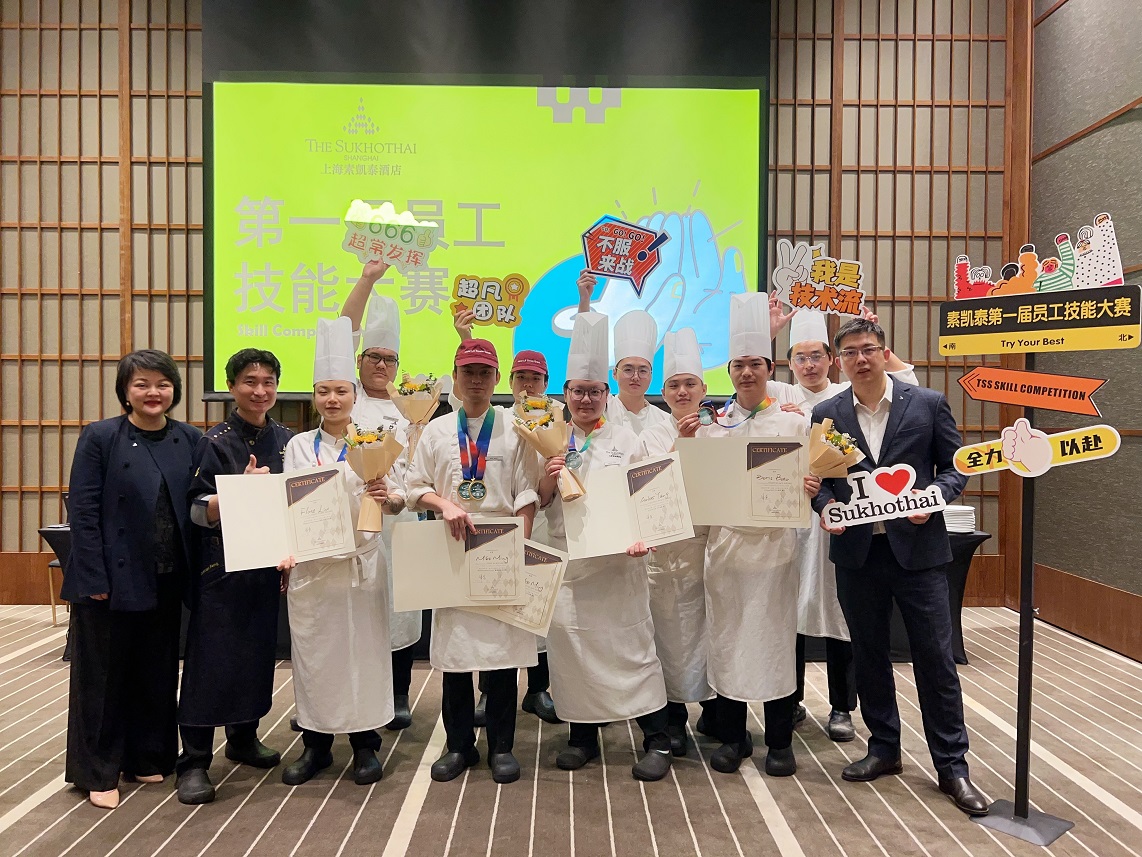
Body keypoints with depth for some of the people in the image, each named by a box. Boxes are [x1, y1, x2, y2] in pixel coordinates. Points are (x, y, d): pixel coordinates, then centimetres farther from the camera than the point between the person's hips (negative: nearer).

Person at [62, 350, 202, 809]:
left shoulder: (190, 439, 3)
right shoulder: (100, 437, -6)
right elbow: (83, 511, -9)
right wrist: (95, 578, -13)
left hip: (167, 580, 4)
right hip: (114, 578, -3)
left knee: (158, 671, 14)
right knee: (104, 673, 9)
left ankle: (147, 758, 32)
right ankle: (98, 772, 25)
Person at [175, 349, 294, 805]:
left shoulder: (286, 441, 6)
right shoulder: (215, 442, -8)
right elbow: (197, 512, -11)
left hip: (268, 564, 5)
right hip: (221, 566, -5)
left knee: (259, 650, 13)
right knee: (211, 656, -2)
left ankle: (243, 738, 31)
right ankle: (194, 760, 9)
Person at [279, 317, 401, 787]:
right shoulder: (298, 446, 6)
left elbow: (397, 500, -3)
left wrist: (387, 496, -25)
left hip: (361, 562, -2)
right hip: (311, 563, 2)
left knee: (364, 649, 5)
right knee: (311, 651, 8)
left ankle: (365, 744, 21)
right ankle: (316, 744, 26)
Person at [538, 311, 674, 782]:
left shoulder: (626, 440, 3)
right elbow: (536, 502, 10)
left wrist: (640, 538, -17)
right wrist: (550, 478, -11)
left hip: (617, 560, -2)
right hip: (565, 559, 3)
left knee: (632, 643, -1)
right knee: (568, 639, 6)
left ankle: (656, 741, 13)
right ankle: (583, 736, 24)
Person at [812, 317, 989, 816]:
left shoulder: (928, 404, 0)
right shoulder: (826, 415, 5)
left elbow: (956, 465, 3)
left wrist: (934, 495, -15)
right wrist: (825, 503, -11)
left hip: (917, 547, -2)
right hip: (856, 551, 2)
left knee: (935, 657, 3)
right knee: (868, 654, 13)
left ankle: (952, 765, 18)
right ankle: (884, 747, 30)